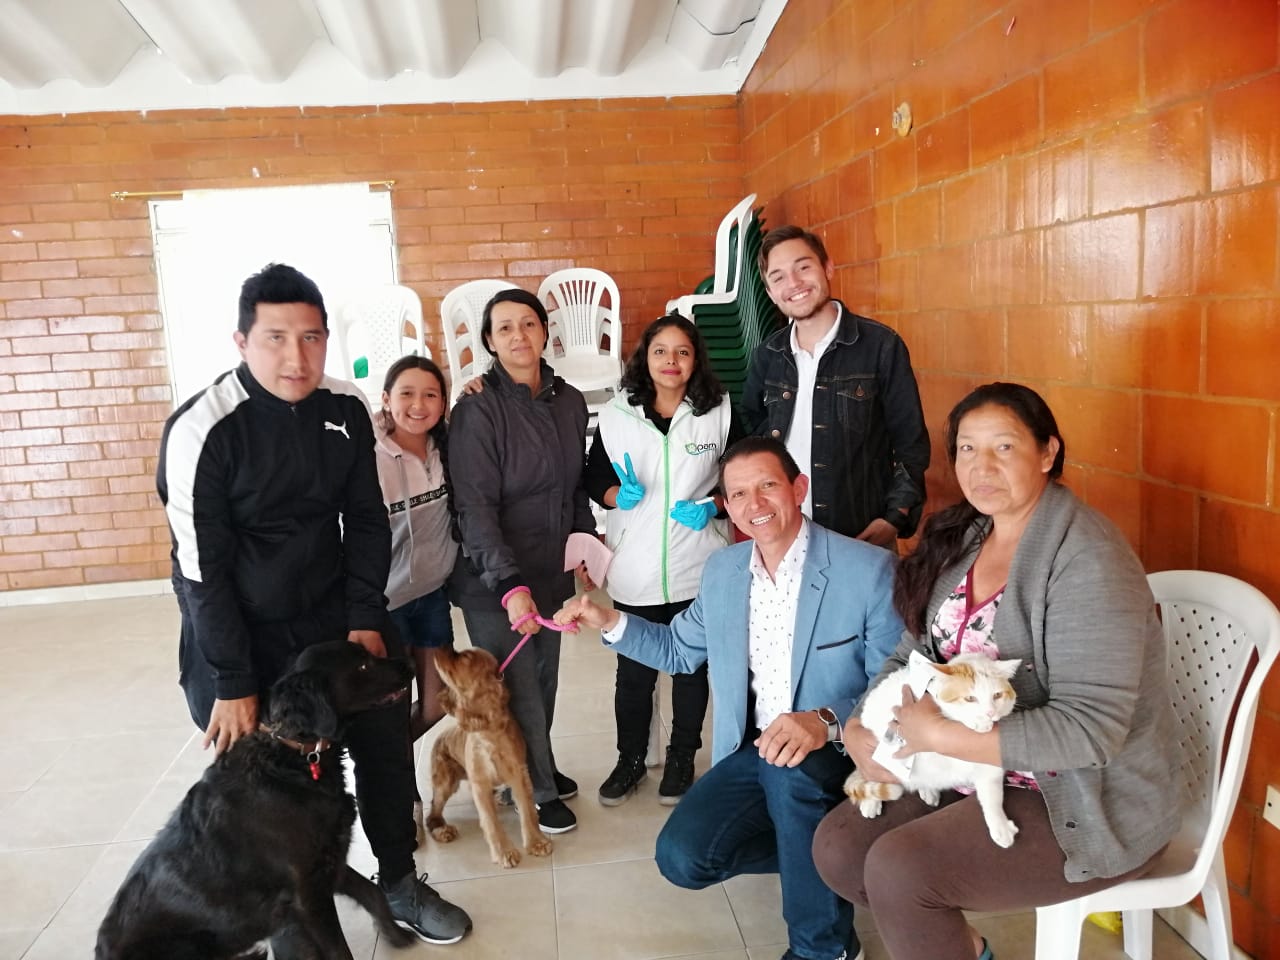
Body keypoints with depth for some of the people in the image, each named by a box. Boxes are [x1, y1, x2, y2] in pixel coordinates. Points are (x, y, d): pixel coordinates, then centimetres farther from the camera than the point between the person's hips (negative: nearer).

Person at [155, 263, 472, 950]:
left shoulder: (346, 410, -4)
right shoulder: (202, 430, -19)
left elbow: (367, 521, 4)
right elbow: (201, 567, -16)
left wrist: (364, 620, -2)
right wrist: (233, 684, -14)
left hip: (337, 615, 5)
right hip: (244, 634, -4)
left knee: (386, 740, 9)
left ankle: (399, 885, 32)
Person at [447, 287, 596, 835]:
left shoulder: (569, 401, 2)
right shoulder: (479, 409, -16)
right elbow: (475, 506, -20)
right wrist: (510, 585, -27)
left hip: (552, 571, 6)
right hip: (493, 580, -5)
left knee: (544, 678, 17)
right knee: (518, 687, 5)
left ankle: (537, 768, 41)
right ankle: (536, 790, 26)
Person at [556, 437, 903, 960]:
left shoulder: (869, 569, -15)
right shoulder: (722, 569, 3)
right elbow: (679, 648, 17)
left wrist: (827, 722, -35)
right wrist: (609, 621, 2)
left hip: (838, 757, -5)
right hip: (753, 751, 5)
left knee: (791, 768, -37)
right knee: (682, 857, -13)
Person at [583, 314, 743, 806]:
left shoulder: (720, 412, -4)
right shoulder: (616, 415, -2)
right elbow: (595, 480, 5)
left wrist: (712, 506, -15)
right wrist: (620, 495, -15)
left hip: (698, 571, 0)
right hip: (634, 570, 0)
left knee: (692, 669, 14)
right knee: (633, 671, 12)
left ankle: (681, 759, 34)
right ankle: (630, 758, 33)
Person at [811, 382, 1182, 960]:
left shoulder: (1086, 560, -21)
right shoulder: (964, 539, 3)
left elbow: (1090, 729, -26)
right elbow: (912, 654, 8)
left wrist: (938, 736, -26)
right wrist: (859, 728, -10)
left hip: (1089, 801, -7)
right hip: (980, 774, 8)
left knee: (897, 868, -22)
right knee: (837, 847, -2)